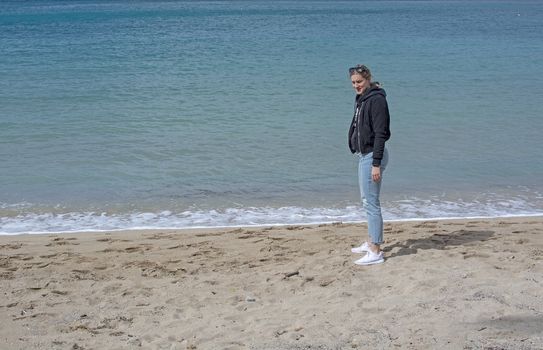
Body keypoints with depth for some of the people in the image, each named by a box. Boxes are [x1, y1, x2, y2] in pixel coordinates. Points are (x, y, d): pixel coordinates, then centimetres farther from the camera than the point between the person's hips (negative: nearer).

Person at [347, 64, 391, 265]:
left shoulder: (376, 100, -16)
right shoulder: (362, 99, 13)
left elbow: (380, 134, -20)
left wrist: (376, 164, -23)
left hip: (373, 156, -10)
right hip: (364, 155, 10)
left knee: (371, 202, -8)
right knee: (367, 200, 18)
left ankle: (375, 252, -5)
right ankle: (372, 243, 30)